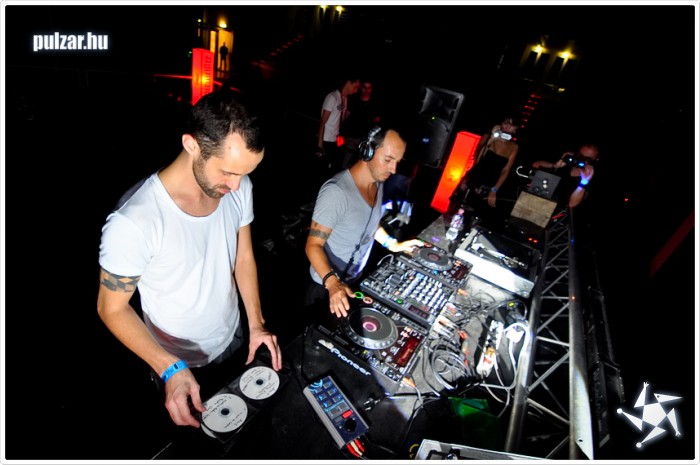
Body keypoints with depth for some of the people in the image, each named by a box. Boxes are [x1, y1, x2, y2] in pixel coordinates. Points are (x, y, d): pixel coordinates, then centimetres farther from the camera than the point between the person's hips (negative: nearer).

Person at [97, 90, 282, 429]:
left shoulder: (239, 188, -17)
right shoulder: (133, 222, -34)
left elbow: (243, 257, -4)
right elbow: (112, 309, -20)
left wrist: (256, 323, -9)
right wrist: (170, 369, -29)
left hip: (234, 339, 5)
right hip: (176, 363, -4)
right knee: (191, 427, 28)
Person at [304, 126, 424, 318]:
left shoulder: (379, 183, -3)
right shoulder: (336, 191, -32)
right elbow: (313, 245, -29)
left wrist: (392, 244, 4)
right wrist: (332, 282, -42)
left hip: (355, 279, 8)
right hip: (326, 284, -7)